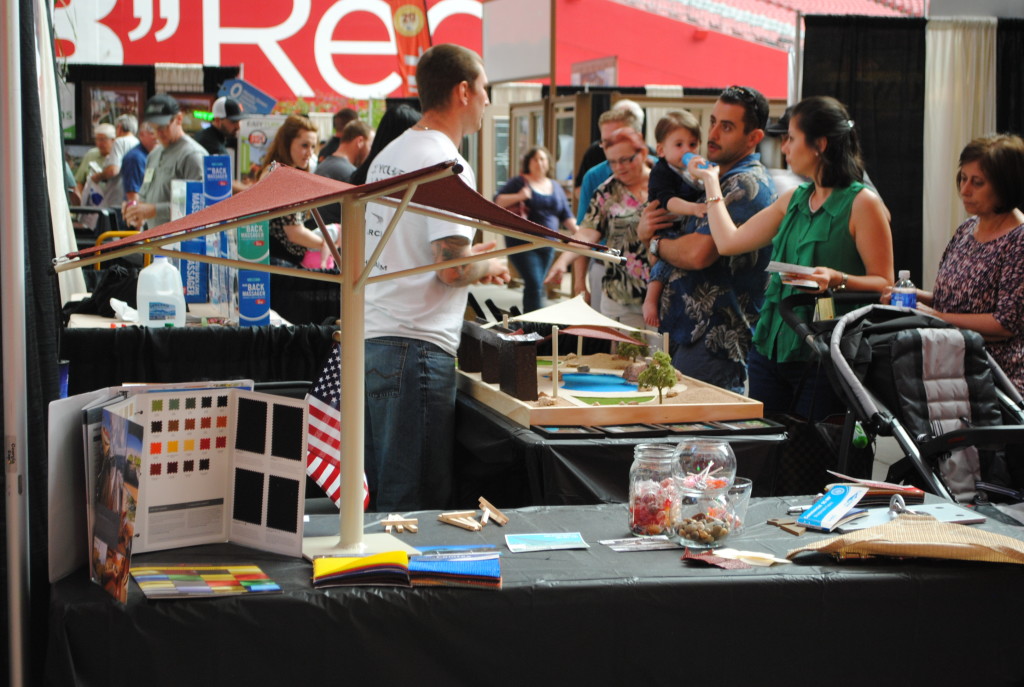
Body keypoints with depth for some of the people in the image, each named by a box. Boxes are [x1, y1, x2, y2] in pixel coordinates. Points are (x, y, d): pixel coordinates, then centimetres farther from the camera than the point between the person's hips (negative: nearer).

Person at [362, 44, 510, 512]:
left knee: (381, 497, 15)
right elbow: (452, 269, -18)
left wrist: (468, 259, 23)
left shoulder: (390, 154, 16)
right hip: (416, 346, -9)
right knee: (413, 507, -3)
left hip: (368, 339, 9)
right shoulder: (447, 165, -12)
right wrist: (488, 267, 3)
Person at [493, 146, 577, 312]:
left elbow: (566, 216, 15)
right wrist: (518, 197, -23)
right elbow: (498, 201, -7)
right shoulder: (519, 182, 0)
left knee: (537, 286, 7)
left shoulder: (555, 187, 15)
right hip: (523, 243, -5)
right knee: (535, 284, -15)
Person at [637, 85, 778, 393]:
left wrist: (657, 244, -3)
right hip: (685, 333, 10)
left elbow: (698, 254, -24)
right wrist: (646, 227, 2)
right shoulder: (715, 177, 18)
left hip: (714, 340, -10)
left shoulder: (747, 184, -14)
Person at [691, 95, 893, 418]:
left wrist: (838, 279, -26)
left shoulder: (862, 203, -6)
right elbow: (729, 242, 17)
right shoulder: (794, 199, 16)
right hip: (770, 350, 7)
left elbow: (884, 284, -8)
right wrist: (710, 179, 24)